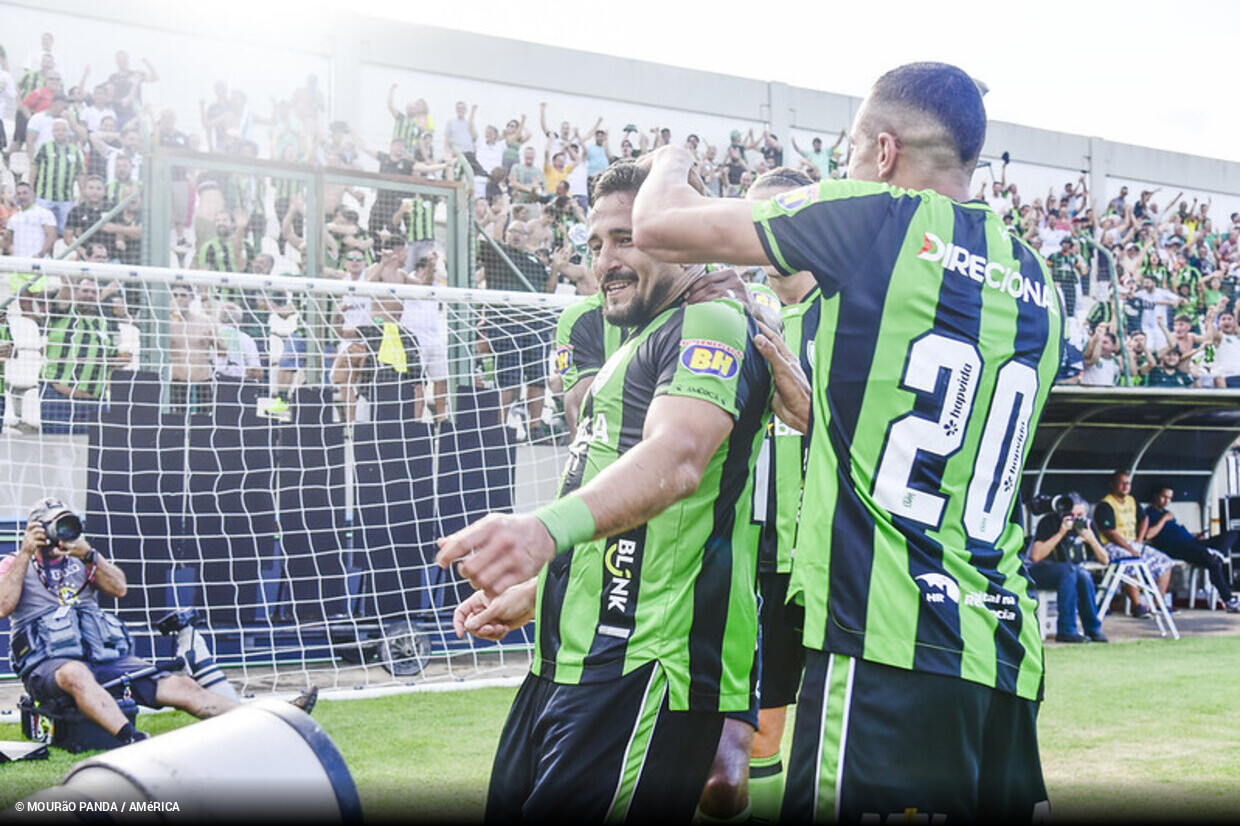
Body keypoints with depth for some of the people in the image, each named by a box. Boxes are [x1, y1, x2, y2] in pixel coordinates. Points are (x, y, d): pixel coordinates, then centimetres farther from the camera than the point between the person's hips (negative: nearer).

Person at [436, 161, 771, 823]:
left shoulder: (714, 325, -10)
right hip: (570, 663, 10)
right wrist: (533, 593, 29)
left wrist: (548, 526, -45)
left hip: (645, 673, -10)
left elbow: (677, 458, -30)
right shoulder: (636, 347, 23)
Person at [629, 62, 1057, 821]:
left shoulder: (873, 218, -5)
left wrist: (670, 167, 26)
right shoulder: (1039, 289, 15)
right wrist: (813, 407, 30)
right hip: (1005, 651, 8)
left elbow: (658, 227, 5)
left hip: (890, 647, -7)